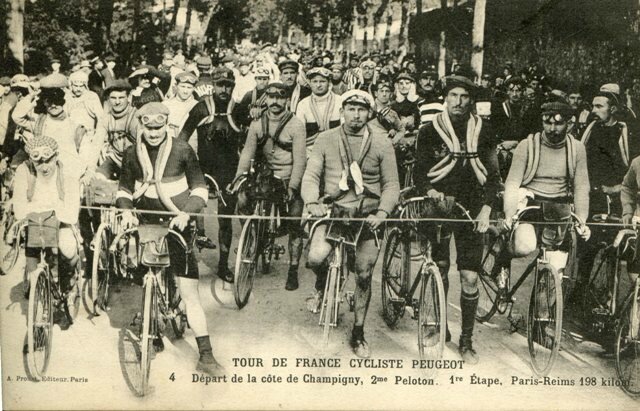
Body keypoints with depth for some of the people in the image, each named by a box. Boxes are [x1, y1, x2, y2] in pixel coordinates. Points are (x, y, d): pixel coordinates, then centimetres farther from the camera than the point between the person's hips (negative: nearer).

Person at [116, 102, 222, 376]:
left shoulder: (181, 150, -5)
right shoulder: (132, 154, 2)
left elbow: (199, 188, 0)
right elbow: (124, 188, 13)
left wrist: (186, 212, -16)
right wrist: (126, 210, -7)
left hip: (176, 225, -3)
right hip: (146, 226, 3)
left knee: (189, 292, -8)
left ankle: (206, 355, -5)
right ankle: (153, 335, 34)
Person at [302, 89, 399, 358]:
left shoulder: (382, 144, 3)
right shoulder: (326, 139, 4)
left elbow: (391, 184, 2)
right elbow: (311, 175, -1)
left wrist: (382, 212, -15)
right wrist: (312, 202, -20)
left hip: (367, 213, 1)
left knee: (364, 275, 2)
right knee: (316, 257, -26)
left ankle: (358, 334, 20)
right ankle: (321, 285, 12)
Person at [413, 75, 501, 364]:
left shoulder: (482, 132, 5)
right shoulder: (429, 131, 0)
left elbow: (492, 175, 7)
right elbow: (419, 171, 2)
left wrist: (486, 208, -5)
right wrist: (429, 190, -19)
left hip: (471, 209, 1)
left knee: (470, 277, -3)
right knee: (439, 270, 6)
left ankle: (466, 341, 8)